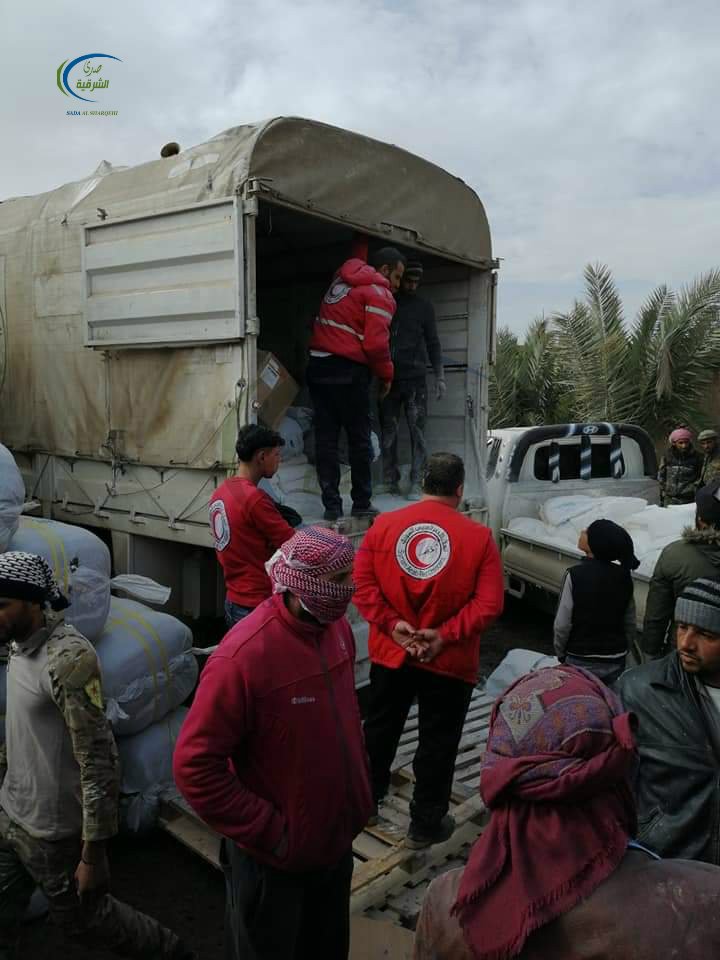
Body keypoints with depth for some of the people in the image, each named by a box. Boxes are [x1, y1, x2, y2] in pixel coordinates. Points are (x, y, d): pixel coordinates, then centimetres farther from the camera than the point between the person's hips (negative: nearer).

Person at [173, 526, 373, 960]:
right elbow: (195, 767, -25)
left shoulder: (338, 627, -6)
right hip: (274, 858, -6)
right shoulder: (245, 656, -29)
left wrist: (360, 787, 8)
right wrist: (268, 832, -20)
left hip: (336, 840, 7)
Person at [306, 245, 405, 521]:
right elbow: (375, 343, -14)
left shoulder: (341, 280, 18)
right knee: (359, 439, 6)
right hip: (347, 371, -7)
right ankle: (362, 504, 13)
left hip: (316, 364, 7)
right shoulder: (379, 294, -6)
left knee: (325, 438, 6)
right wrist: (386, 375, 1)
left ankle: (331, 505, 7)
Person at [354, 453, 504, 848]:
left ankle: (366, 799, 41)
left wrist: (391, 623, -10)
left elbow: (361, 583, -9)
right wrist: (446, 634, -14)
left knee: (380, 730, 22)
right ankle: (426, 822, 27)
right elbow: (490, 603, -15)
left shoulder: (383, 524, -5)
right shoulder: (479, 537, -11)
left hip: (390, 652, 3)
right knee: (437, 742, 14)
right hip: (449, 661, -2)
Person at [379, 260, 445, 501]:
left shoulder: (424, 306, 9)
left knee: (417, 432, -5)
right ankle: (391, 483, 11)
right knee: (388, 433, 3)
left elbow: (433, 343, 11)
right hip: (388, 378, 1)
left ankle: (416, 484, -2)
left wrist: (439, 377, 4)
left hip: (415, 378, -1)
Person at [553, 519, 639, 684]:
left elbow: (562, 625, -15)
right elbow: (630, 623, 4)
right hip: (615, 662, 4)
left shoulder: (576, 575, -19)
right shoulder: (624, 576, -5)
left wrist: (560, 654, 1)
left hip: (581, 661, -4)